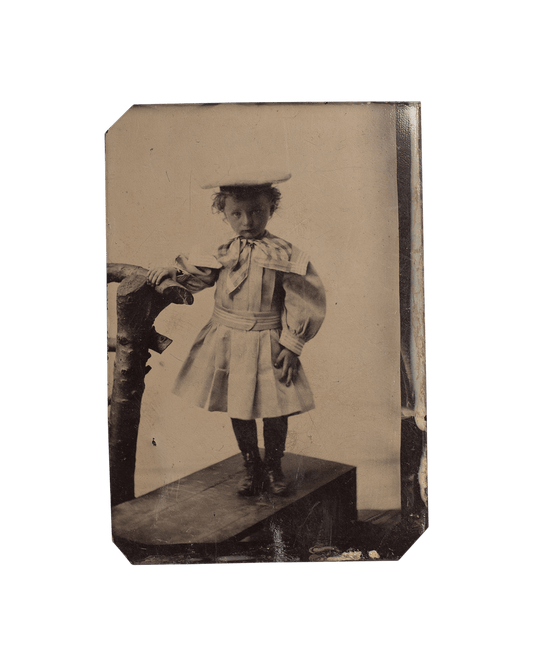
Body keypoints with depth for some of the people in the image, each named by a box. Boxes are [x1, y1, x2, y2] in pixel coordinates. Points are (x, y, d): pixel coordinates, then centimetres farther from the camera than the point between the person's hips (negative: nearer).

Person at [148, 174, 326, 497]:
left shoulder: (284, 255, -8)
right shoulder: (223, 255, 2)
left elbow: (306, 301, -7)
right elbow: (197, 273, 17)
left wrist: (292, 345, -8)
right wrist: (173, 271, -4)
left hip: (268, 344, -3)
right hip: (227, 342, 3)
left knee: (275, 411, 7)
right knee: (237, 409, 12)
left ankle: (274, 467, 31)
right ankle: (251, 466, 32)